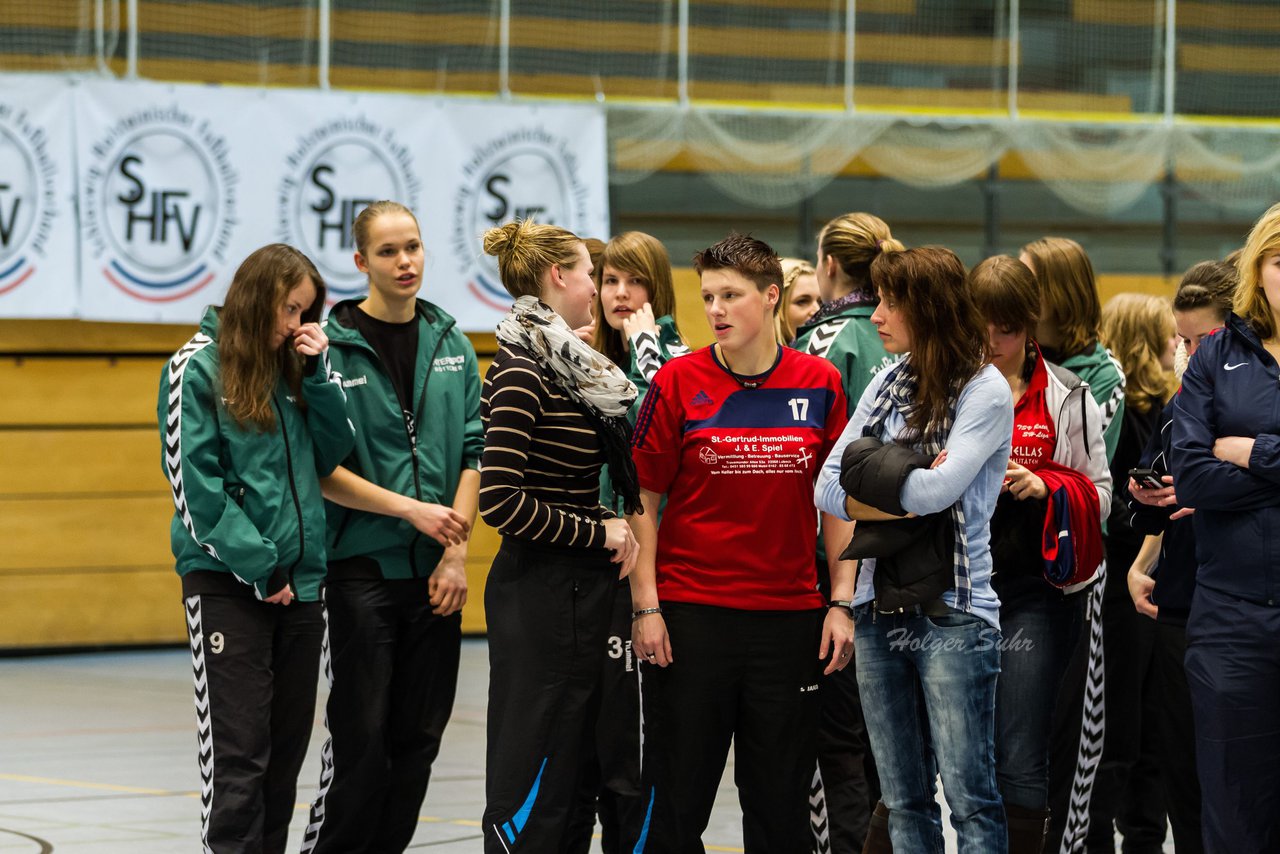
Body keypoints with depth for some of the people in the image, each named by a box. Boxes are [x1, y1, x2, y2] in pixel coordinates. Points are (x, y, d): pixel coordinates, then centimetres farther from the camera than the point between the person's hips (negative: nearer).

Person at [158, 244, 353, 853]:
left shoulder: (292, 366, 12)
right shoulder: (198, 368, -6)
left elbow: (331, 454, 8)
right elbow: (193, 483, -11)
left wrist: (318, 371, -3)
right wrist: (258, 567, -13)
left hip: (299, 579, 6)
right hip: (227, 581, -6)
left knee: (287, 745, 8)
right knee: (238, 748, -8)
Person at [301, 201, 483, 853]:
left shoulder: (451, 345, 9)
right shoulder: (332, 346, -5)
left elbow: (473, 452, 8)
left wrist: (457, 551, -2)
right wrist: (411, 510, -13)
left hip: (435, 574, 5)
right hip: (361, 569, -4)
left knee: (419, 737, 7)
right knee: (360, 736, -5)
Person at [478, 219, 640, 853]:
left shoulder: (564, 365, 13)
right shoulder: (521, 371, -14)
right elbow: (500, 499, -22)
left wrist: (615, 531, 6)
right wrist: (599, 532, -14)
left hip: (576, 587, 10)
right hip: (541, 592, -10)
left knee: (566, 774, 12)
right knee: (531, 786, -7)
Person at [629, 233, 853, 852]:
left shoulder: (819, 384, 3)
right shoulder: (678, 383, -2)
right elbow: (644, 502, 0)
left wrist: (841, 603, 2)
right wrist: (646, 607, -6)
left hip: (790, 614, 1)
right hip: (692, 611, -1)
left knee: (780, 800, 7)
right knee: (682, 796, 2)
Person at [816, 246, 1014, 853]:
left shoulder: (985, 392, -6)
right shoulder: (888, 385, 12)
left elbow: (939, 489, -18)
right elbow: (828, 489, 6)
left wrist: (869, 479, -4)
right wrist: (906, 492, -9)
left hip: (953, 615, -6)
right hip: (880, 610, 6)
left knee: (970, 800, -7)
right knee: (903, 802, 8)